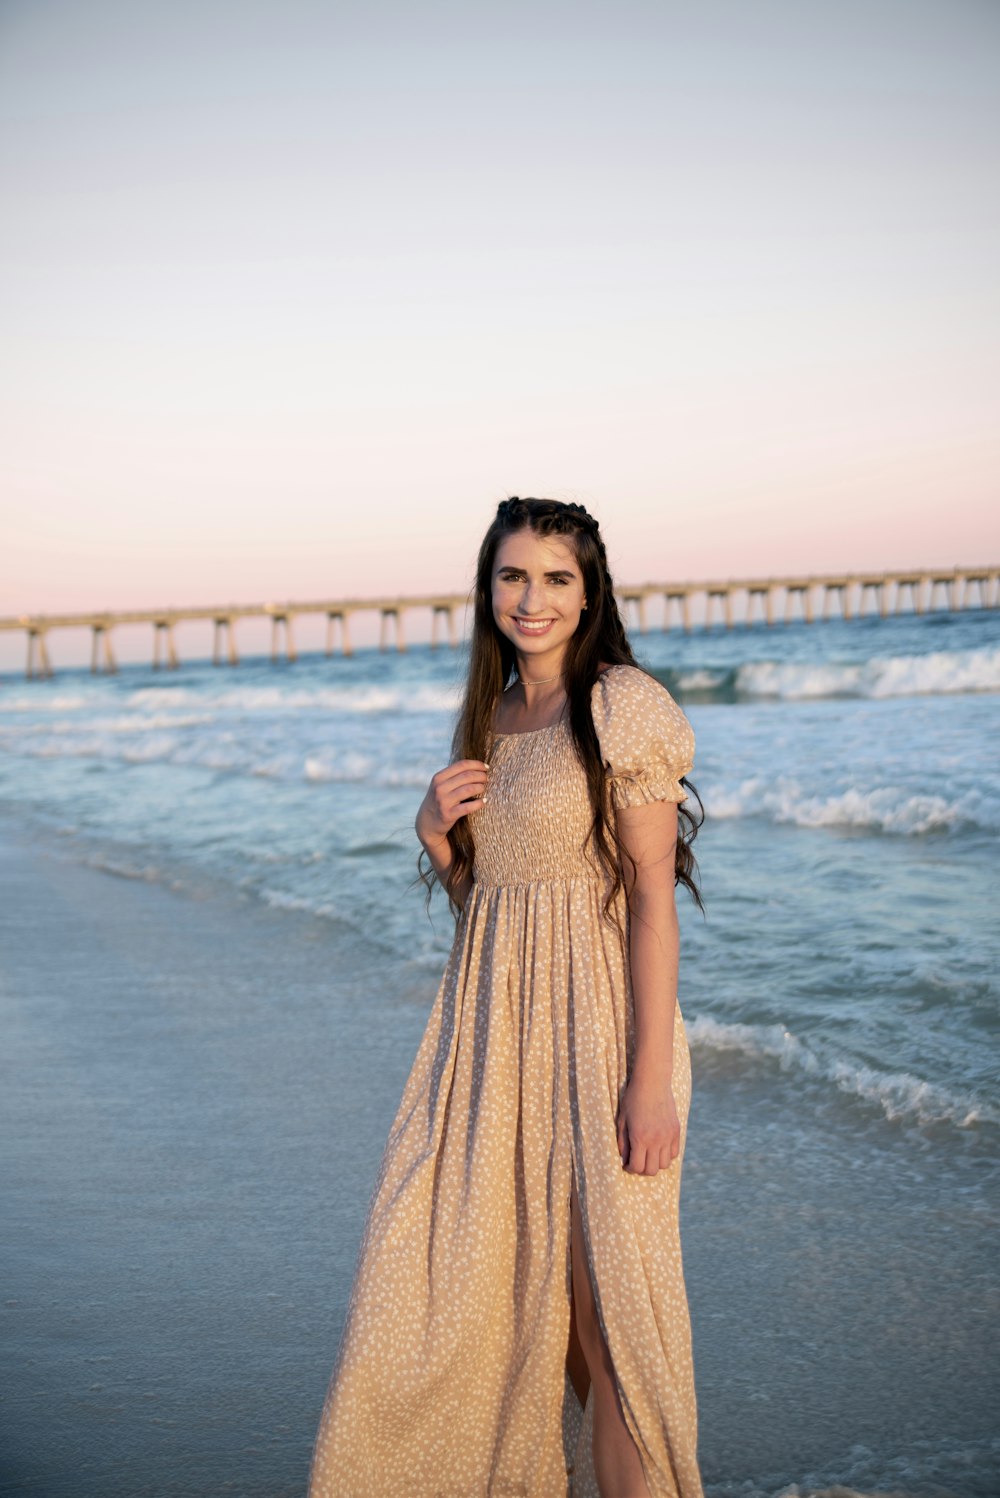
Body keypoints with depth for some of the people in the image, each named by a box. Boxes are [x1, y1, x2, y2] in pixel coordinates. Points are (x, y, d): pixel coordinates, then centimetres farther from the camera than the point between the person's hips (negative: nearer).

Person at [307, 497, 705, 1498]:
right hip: (489, 1022, 7)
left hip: (593, 1023, -7)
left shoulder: (622, 707, -9)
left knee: (604, 1292, 1)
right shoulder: (489, 718, 12)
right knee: (448, 1279, 9)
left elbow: (653, 893, -13)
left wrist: (652, 1075, -18)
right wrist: (435, 831, -2)